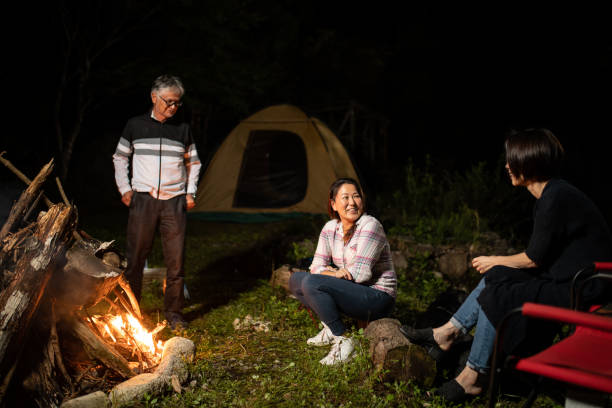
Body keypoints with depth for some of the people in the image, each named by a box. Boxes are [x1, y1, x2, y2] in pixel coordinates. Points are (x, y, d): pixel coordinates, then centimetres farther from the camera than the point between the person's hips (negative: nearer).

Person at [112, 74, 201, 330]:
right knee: (135, 257, 3)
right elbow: (120, 158, 13)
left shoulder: (182, 130, 7)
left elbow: (193, 163, 17)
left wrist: (190, 192, 8)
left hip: (175, 202, 1)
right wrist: (124, 188, 6)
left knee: (176, 260, 1)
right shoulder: (136, 126, 3)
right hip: (143, 200, -1)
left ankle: (173, 312, 14)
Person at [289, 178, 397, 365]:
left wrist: (332, 273, -7)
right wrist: (332, 273, -20)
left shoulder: (370, 225, -17)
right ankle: (330, 328, 5)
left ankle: (343, 341, -15)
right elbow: (317, 266, 2)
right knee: (296, 279, 3)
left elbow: (360, 272, -22)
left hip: (377, 296, -8)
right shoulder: (330, 227, 5)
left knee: (312, 283, -26)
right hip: (350, 292, 8)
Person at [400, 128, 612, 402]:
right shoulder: (551, 194, 10)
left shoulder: (556, 199, -21)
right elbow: (540, 255, 14)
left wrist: (496, 261, 0)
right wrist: (496, 264, 8)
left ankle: (472, 379, -5)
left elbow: (534, 258, -15)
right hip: (564, 277, 10)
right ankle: (445, 334, 8)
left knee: (497, 297, -17)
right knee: (495, 277, 5)